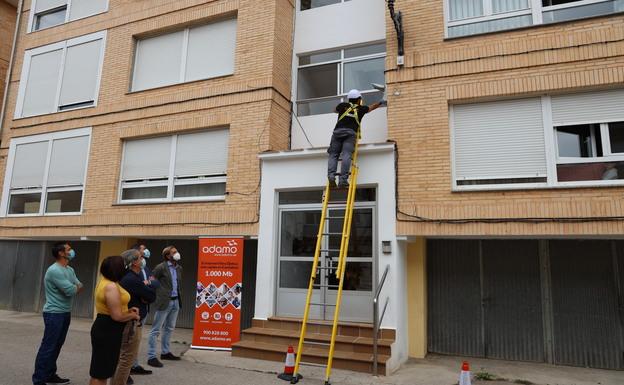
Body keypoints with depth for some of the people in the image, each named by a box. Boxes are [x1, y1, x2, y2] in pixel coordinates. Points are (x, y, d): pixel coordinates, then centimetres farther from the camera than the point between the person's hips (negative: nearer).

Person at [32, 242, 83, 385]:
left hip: (65, 313, 9)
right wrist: (75, 287, 0)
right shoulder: (54, 270, -18)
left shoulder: (70, 270, 11)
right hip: (54, 314, -9)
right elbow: (71, 291, -21)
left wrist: (73, 287, -12)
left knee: (56, 346, 15)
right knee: (48, 347, -4)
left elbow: (80, 287, 8)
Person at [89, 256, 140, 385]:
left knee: (103, 369, 21)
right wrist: (133, 315, -8)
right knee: (100, 372, 0)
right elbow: (117, 316, -25)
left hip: (105, 328, 10)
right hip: (108, 331, -10)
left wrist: (128, 310, 8)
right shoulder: (111, 286, -24)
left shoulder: (104, 282, 10)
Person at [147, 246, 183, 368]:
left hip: (175, 301, 7)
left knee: (169, 328, 16)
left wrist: (179, 297, 11)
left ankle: (165, 352, 29)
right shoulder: (161, 267, -10)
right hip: (164, 302, -7)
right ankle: (151, 357, 4)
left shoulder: (179, 268, 10)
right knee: (156, 330, -1)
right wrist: (156, 295, -11)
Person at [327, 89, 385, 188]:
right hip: (350, 133, -1)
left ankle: (331, 176, -23)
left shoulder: (343, 106, 23)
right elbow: (372, 107, 43)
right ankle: (343, 180, -28)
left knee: (333, 155, -1)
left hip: (337, 131, 1)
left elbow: (336, 109, 47)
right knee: (346, 155, -15)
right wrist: (381, 102, 61)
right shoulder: (360, 109, 23)